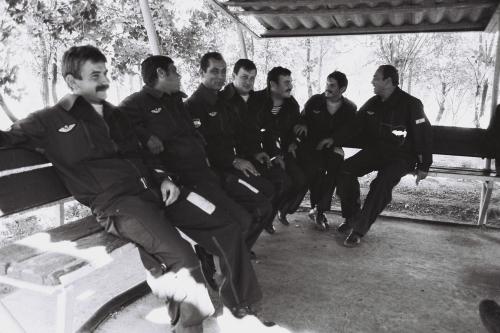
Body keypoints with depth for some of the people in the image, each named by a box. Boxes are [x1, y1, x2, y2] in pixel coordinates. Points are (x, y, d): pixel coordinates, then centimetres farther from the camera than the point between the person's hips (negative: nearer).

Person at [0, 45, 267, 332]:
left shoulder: (114, 114, 23)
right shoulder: (51, 121, 6)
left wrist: (164, 177, 9)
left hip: (154, 188, 7)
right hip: (116, 202, -6)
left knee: (227, 228, -3)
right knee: (182, 259, -30)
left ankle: (241, 300, 14)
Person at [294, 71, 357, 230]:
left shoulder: (350, 108, 1)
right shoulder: (314, 101, -2)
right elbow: (300, 121, 6)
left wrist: (336, 143, -15)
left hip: (332, 147, 1)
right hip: (310, 144, -1)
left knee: (336, 167, -29)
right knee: (318, 167, -29)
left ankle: (320, 209, -19)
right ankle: (316, 207, -9)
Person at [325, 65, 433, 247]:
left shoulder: (411, 104, -12)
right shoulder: (372, 103, 4)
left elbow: (423, 135, -9)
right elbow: (354, 125, 10)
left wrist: (423, 166, -10)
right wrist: (334, 139, -5)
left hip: (401, 156, -5)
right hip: (375, 150, 6)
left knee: (382, 181, -33)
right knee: (345, 169, -17)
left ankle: (359, 229, -25)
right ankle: (351, 217, 0)